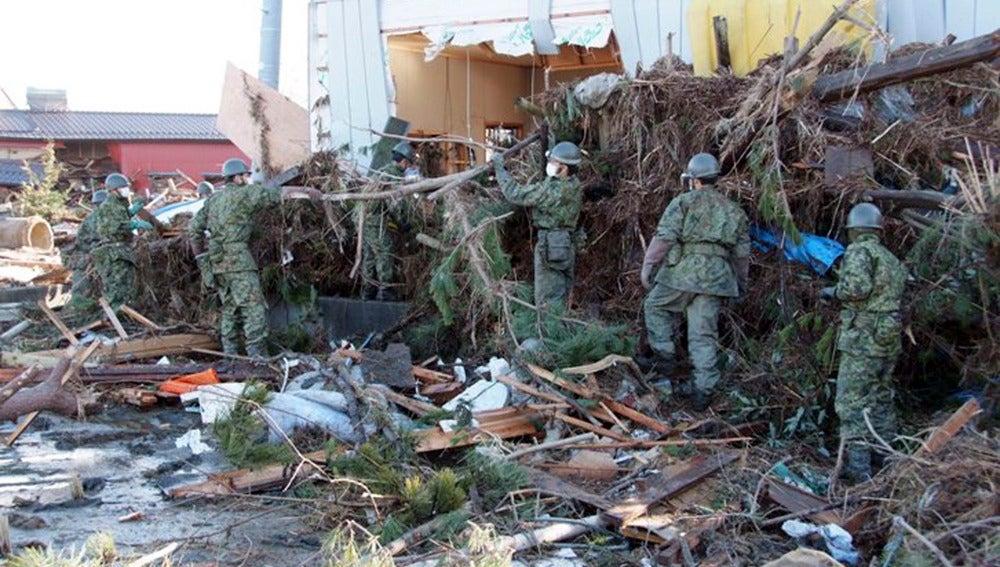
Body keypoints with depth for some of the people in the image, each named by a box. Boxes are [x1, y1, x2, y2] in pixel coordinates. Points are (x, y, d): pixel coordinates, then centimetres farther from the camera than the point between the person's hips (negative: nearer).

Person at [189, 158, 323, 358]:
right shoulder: (245, 193, -4)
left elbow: (194, 228, 16)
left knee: (230, 308, 14)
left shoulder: (214, 199, 17)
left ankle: (230, 356, 15)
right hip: (238, 260, -8)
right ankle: (257, 355, -15)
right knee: (254, 308, -9)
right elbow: (278, 193, -3)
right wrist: (307, 191, 6)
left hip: (217, 262, 8)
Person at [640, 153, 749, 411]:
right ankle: (704, 389, 5)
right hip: (715, 277, 5)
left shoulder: (684, 202, 0)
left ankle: (665, 356, 15)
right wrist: (741, 283, 29)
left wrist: (648, 265, -8)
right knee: (703, 335, 7)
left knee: (655, 306, 20)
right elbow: (742, 252, 19)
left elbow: (664, 237, -11)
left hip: (683, 271, -4)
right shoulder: (734, 210, 16)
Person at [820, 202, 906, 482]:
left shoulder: (859, 251, -8)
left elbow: (858, 286, -23)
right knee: (882, 401, 19)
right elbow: (894, 295, 15)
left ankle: (858, 467, -10)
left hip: (863, 340, -8)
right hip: (890, 341, 8)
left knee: (852, 403, -6)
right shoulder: (893, 260, 17)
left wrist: (834, 292, -4)